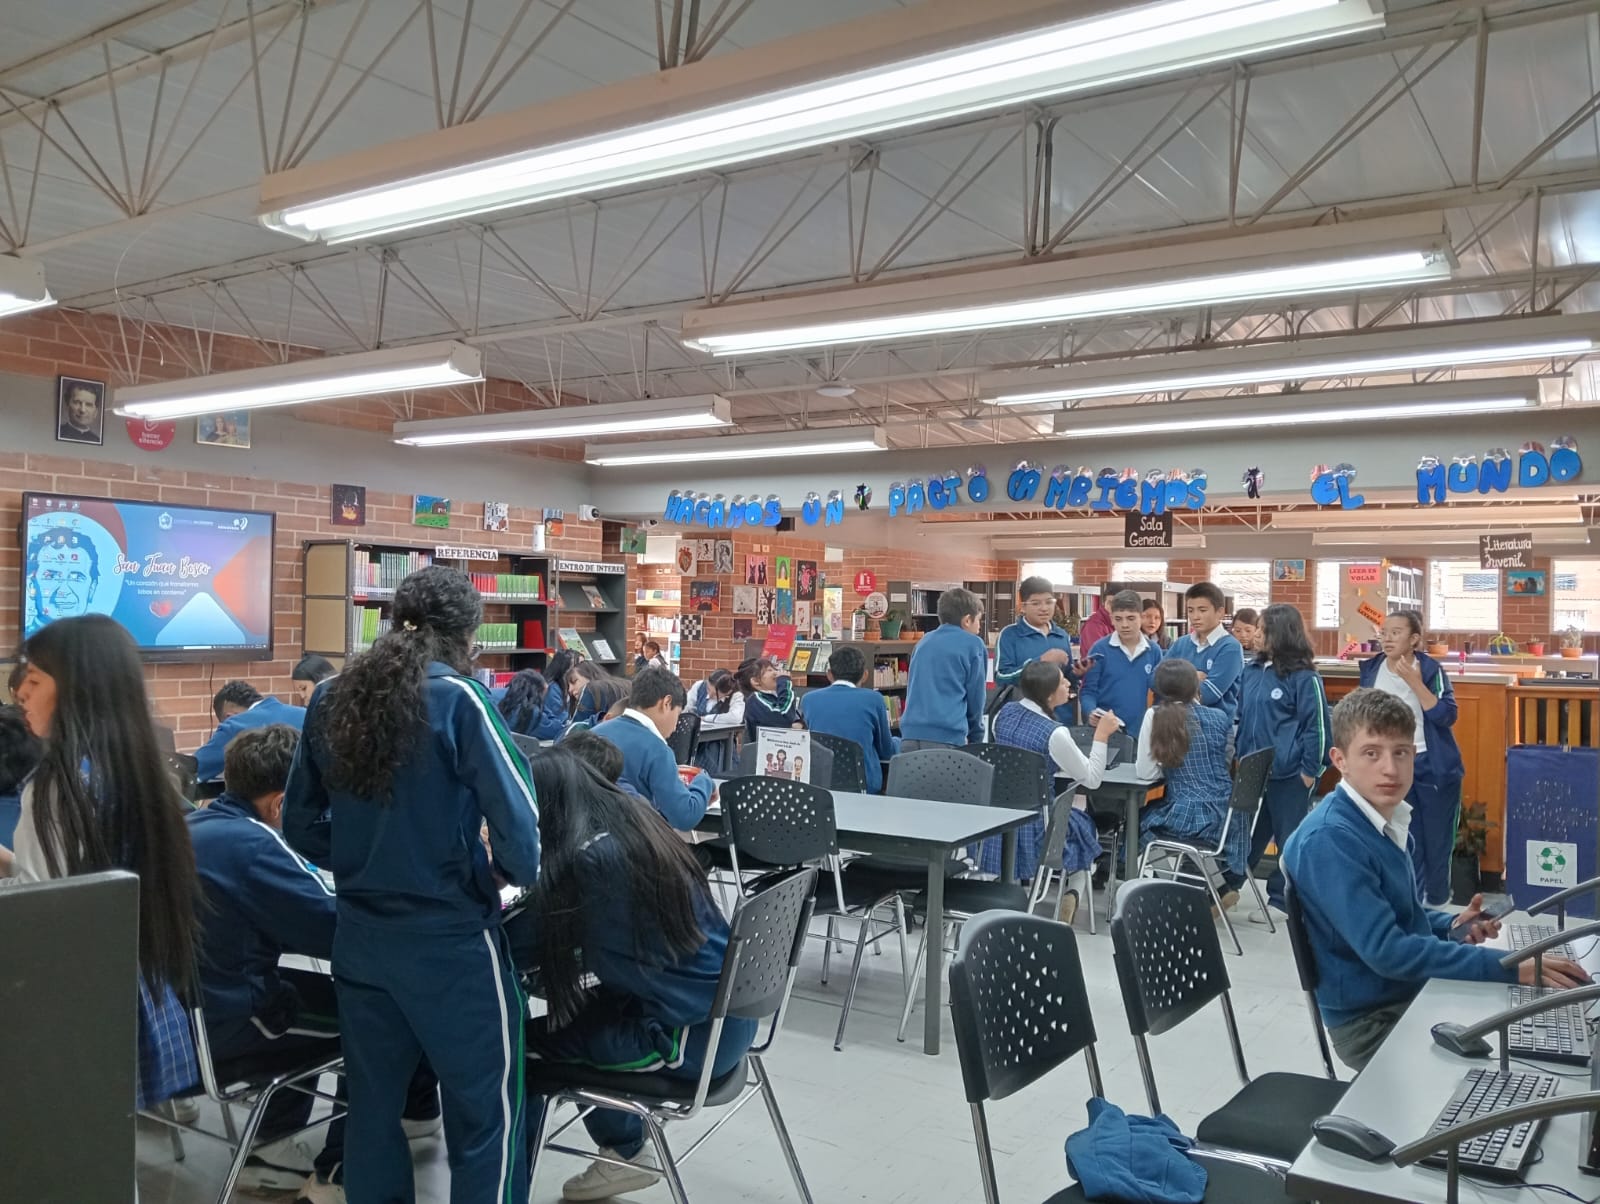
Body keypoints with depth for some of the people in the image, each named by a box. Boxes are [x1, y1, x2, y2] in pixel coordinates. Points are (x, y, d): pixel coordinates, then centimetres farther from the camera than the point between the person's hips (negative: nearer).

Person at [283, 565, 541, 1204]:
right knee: (484, 1109, 8)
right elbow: (516, 812, -18)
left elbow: (300, 824, 9)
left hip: (359, 936, 6)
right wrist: (516, 873, 1)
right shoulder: (455, 697, -15)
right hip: (451, 939, -6)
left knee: (372, 1101, 19)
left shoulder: (330, 699, 2)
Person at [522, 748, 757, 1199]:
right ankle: (624, 1155, 37)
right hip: (729, 1010, 9)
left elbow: (556, 950, -6)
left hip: (692, 1034, -9)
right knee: (571, 1015, 26)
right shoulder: (639, 824, 7)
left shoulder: (590, 857, -18)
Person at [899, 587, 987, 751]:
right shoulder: (973, 645, 5)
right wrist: (976, 738, 20)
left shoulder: (923, 642, 21)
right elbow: (975, 698, 7)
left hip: (910, 734, 5)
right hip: (947, 737, -5)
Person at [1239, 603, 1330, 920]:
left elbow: (1317, 726, -11)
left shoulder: (1303, 677, -12)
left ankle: (1281, 900, 17)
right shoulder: (1253, 671, 8)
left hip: (1289, 775, -6)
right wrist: (1239, 756, 14)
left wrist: (1311, 771, -11)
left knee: (1291, 839, 7)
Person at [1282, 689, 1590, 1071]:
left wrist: (1449, 926, -2)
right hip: (1372, 1020, -9)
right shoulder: (1329, 838, -25)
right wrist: (1509, 967, -30)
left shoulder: (1385, 818, 3)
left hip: (1418, 994, 9)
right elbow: (1384, 950, -29)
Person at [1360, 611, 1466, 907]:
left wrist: (1415, 683, -26)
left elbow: (1447, 716, -21)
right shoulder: (1372, 670, -2)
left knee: (1436, 837, 8)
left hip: (1434, 765, -3)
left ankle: (1435, 900, 23)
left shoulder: (1431, 669, -12)